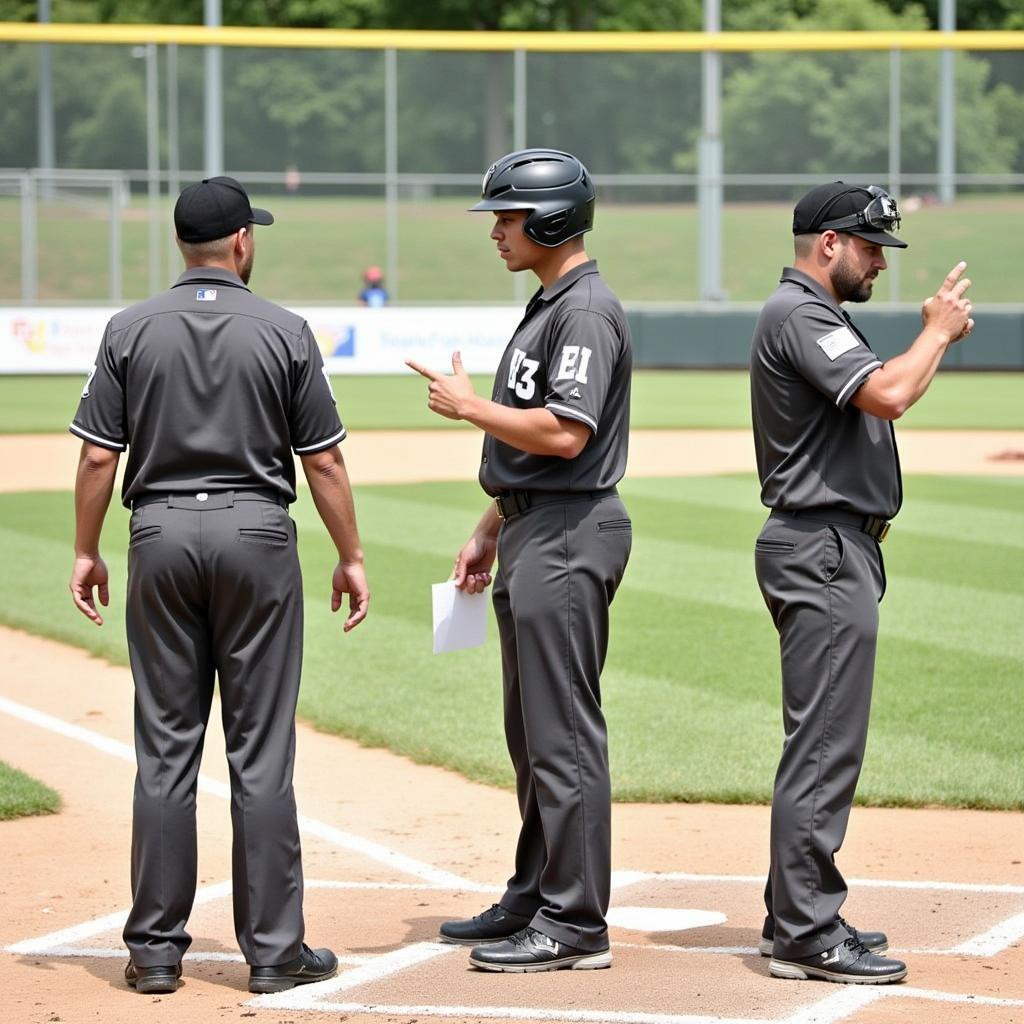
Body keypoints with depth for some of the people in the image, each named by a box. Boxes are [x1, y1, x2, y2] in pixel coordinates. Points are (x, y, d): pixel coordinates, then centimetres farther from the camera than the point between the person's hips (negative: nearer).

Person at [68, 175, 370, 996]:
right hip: (257, 533, -2)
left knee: (166, 746, 6)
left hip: (161, 535, 2)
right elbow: (323, 459, -1)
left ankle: (156, 948, 7)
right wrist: (351, 556, 7)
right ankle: (274, 950, 3)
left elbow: (98, 456, 0)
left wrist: (87, 551, 9)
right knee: (262, 751, 1)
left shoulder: (132, 331, 1)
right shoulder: (285, 333, -3)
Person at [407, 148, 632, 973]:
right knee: (532, 731, 16)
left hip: (569, 537, -11)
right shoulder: (548, 307, 18)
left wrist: (469, 405, -14)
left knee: (563, 735, -8)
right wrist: (491, 530, 21)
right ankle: (535, 899, 25)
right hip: (532, 534, 11)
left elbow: (565, 434, -25)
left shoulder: (586, 311, -15)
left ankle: (576, 925, -5)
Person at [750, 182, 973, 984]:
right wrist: (938, 331, -12)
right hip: (823, 549, -11)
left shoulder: (815, 316, 21)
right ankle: (806, 935, -10)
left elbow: (881, 390, 22)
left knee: (826, 740, 14)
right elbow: (889, 394, -25)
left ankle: (799, 916, 20)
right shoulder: (798, 315, -14)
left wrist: (936, 337, 10)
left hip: (835, 548, 11)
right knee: (825, 743, -11)